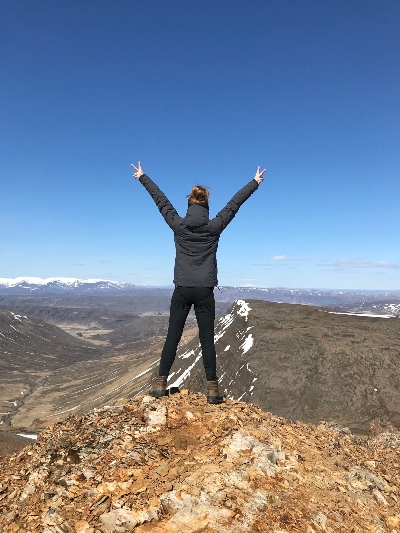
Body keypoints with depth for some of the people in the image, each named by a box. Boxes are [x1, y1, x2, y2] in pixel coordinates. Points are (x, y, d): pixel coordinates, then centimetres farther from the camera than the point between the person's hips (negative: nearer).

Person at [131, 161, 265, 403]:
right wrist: (255, 183, 21)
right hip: (205, 291, 0)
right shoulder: (214, 227, 0)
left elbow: (160, 200, 12)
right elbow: (235, 203, 10)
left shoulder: (178, 225, 1)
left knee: (172, 338, 7)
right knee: (207, 340, 3)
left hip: (182, 290, 1)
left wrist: (142, 177, 24)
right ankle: (212, 389, 6)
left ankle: (161, 384, 12)